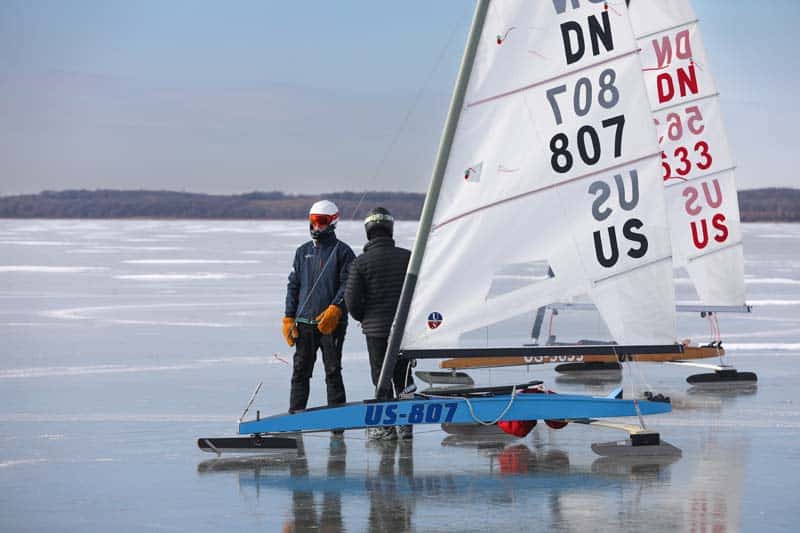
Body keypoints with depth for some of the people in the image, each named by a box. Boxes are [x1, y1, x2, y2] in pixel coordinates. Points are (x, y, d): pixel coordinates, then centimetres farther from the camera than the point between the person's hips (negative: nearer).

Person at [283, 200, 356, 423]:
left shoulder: (342, 251, 2)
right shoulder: (303, 252, 16)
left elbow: (347, 285, -6)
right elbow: (293, 285, 16)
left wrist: (335, 309, -20)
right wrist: (289, 318, 7)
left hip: (332, 323, -4)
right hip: (305, 322, 4)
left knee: (333, 371, -3)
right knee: (300, 371, 2)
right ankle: (295, 414, 5)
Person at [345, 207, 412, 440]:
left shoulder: (361, 262, -9)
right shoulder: (407, 257, -2)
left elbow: (352, 299, -8)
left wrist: (363, 318, 11)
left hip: (376, 327, -3)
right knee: (403, 376, 13)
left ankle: (386, 427, 3)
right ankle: (406, 424, 11)